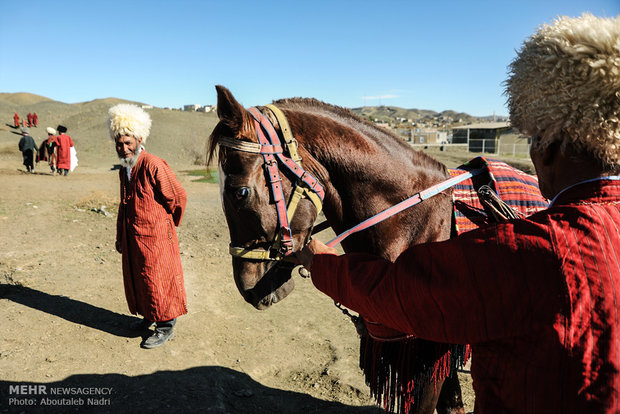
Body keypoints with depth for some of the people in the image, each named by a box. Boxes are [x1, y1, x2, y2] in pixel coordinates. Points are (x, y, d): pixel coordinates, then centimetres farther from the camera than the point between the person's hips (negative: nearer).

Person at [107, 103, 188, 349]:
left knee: (157, 281, 1)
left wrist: (167, 226, 3)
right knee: (136, 278, 18)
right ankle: (150, 316, 38)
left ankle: (165, 328, 17)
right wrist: (120, 236, 20)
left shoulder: (153, 166, -18)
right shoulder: (125, 169, 9)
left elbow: (178, 198, -13)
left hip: (155, 237, -8)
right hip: (132, 237, 8)